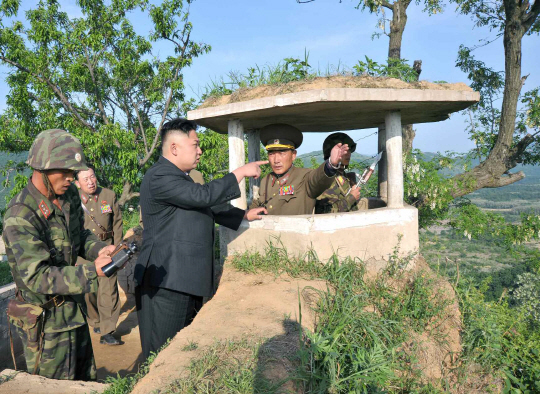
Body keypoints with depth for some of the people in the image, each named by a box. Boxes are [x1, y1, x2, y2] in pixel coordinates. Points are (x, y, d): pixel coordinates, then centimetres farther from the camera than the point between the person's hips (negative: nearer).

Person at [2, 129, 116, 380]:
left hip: (74, 306, 7)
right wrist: (92, 272, -39)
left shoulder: (70, 195, -3)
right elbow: (37, 277, -30)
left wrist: (98, 249, -11)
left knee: (86, 379, 23)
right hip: (46, 319, -7)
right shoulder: (20, 217, -27)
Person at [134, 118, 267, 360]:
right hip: (166, 285, -10)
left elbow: (207, 208, 31)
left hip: (187, 283, 10)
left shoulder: (181, 178, 21)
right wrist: (241, 172, -15)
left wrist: (245, 215, 28)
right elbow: (203, 195, -24)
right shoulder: (159, 177, -14)